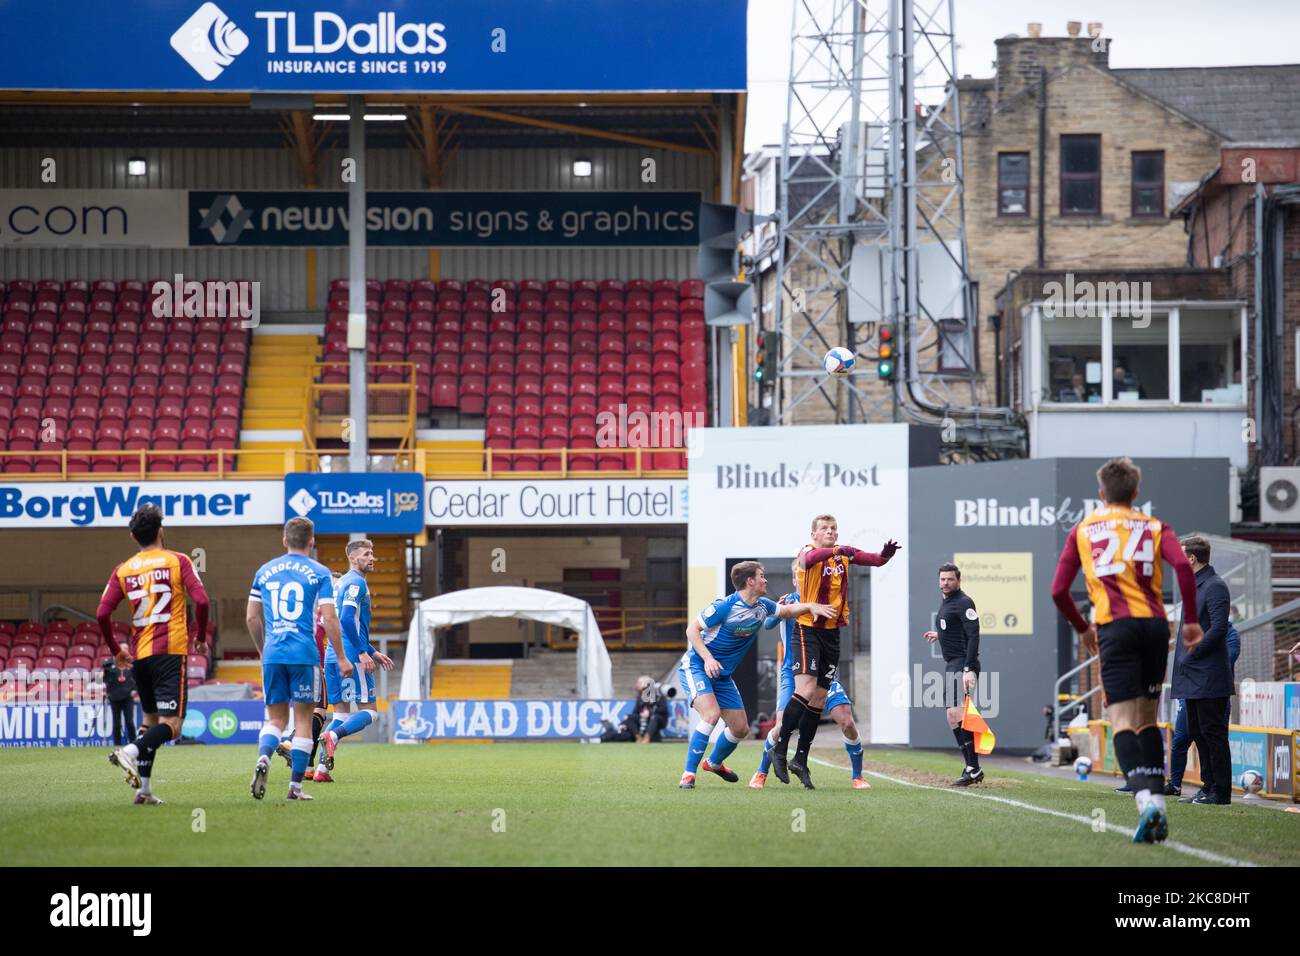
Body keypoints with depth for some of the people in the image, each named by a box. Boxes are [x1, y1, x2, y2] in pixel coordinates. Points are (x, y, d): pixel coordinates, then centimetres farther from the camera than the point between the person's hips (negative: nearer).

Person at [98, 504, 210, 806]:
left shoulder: (123, 570, 9)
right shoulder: (178, 561, 0)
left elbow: (102, 613, 1)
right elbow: (201, 600, -10)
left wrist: (116, 650, 15)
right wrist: (201, 639, 4)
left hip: (140, 654, 5)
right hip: (171, 651, -5)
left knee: (150, 718, 19)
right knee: (171, 725, -7)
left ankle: (144, 789, 12)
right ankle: (131, 752, -34)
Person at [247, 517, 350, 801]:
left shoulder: (265, 571, 12)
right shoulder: (319, 573, 0)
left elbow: (252, 618, 13)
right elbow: (329, 619, -5)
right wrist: (341, 658, 3)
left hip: (273, 654, 3)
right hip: (304, 654, -3)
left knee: (275, 718, 10)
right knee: (303, 719, 5)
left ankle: (263, 758, -19)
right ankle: (295, 785, 3)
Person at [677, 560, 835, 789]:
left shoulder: (762, 606, 2)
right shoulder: (725, 606, -21)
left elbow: (786, 610, 20)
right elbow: (692, 630, -16)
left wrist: (811, 606, 0)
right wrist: (707, 658, -29)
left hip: (722, 675, 8)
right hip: (695, 667, -8)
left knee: (740, 728, 9)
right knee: (711, 713, -29)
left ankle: (714, 762, 38)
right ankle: (688, 774, -24)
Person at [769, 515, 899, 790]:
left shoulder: (844, 554, 9)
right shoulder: (807, 552, -9)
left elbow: (876, 560, 4)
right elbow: (809, 558, -32)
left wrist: (886, 553, -19)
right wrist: (836, 550, -49)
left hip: (832, 633, 6)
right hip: (807, 630, -6)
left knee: (819, 699, 7)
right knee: (805, 689, -20)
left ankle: (800, 759, 15)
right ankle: (779, 749, -9)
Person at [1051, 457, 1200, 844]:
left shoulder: (1083, 529, 15)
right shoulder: (1154, 527, 15)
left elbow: (1059, 591, 11)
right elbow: (1183, 566, -5)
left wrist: (1082, 628, 27)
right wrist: (1191, 621, 1)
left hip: (1116, 627, -2)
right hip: (1155, 624, 2)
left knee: (1123, 721, -10)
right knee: (1147, 718, 17)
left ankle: (1146, 802, -30)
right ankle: (1158, 802, 10)